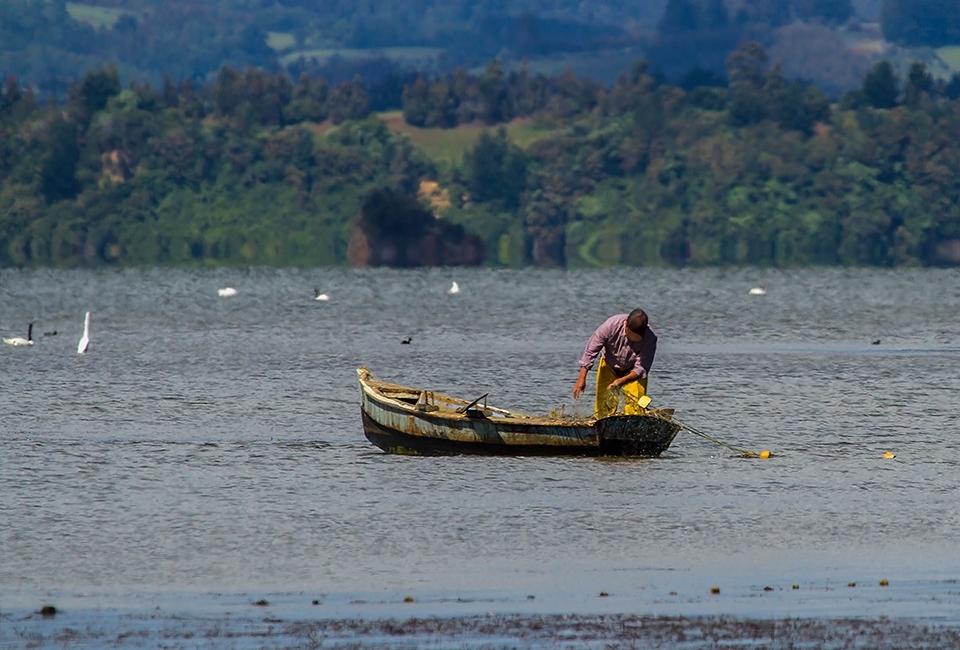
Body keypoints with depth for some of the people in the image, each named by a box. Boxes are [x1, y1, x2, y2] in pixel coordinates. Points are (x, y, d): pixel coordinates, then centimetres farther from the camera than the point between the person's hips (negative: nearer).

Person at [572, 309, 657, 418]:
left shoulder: (650, 338, -31)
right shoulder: (611, 325, -31)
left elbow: (641, 368, -27)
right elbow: (591, 350, -21)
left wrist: (622, 381, -43)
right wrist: (582, 378, -24)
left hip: (633, 371, 0)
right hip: (609, 366, 0)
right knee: (604, 406, -8)